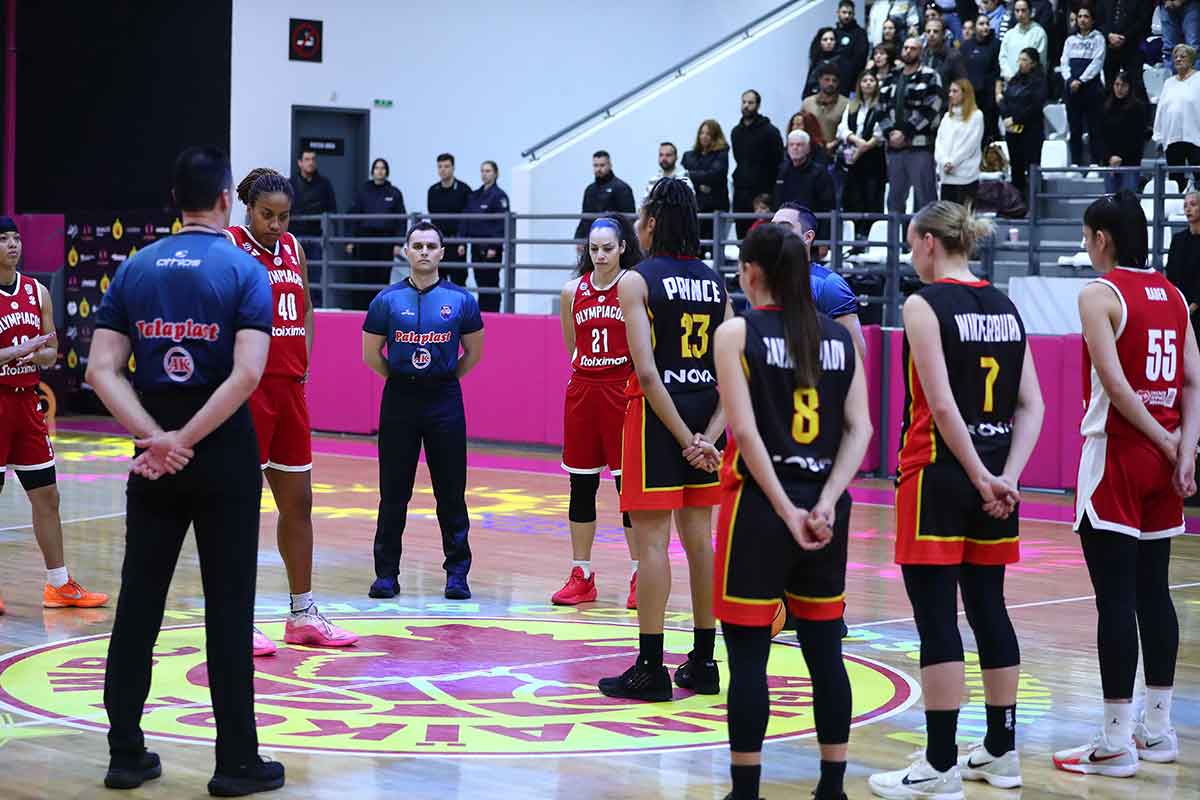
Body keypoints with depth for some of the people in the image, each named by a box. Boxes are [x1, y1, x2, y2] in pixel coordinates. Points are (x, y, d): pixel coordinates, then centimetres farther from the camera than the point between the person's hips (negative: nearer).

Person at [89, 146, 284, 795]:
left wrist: (157, 438, -10)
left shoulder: (134, 268, 6)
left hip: (155, 452, 4)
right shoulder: (244, 270, -6)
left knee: (139, 600, 9)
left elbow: (102, 369, -3)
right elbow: (247, 374, -19)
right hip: (225, 450, -4)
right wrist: (184, 440, -16)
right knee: (228, 605, 2)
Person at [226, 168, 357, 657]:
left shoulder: (293, 248, 12)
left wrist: (303, 362, 13)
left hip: (289, 387, 7)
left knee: (297, 502, 11)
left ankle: (303, 615, 20)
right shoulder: (227, 247, -8)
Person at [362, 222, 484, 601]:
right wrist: (402, 378, 8)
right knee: (393, 492, 3)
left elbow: (474, 352, 11)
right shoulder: (387, 300, 1)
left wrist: (444, 379, 10)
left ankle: (457, 572, 10)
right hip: (399, 399, 0)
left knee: (451, 491, 2)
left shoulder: (460, 300, 2)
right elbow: (371, 354, 9)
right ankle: (386, 573, 10)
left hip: (444, 400, 0)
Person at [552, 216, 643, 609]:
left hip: (625, 392, -4)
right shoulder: (572, 291, 5)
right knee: (581, 486, 7)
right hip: (582, 391, 4)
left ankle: (640, 577, 7)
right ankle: (581, 576, 17)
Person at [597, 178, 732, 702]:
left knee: (652, 539, -2)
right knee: (698, 537, 12)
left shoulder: (637, 281, -7)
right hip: (706, 413, 6)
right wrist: (708, 434, -5)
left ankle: (650, 668, 0)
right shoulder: (715, 282, 9)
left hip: (657, 412, -6)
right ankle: (702, 663, 18)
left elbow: (647, 371, -16)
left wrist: (685, 438, -14)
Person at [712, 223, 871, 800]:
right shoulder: (838, 336, 9)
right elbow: (860, 430, 1)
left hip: (759, 506, -5)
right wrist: (825, 503, -6)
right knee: (825, 654, 11)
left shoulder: (737, 333, -5)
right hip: (823, 508, 5)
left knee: (748, 657, 0)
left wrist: (786, 510, -13)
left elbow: (746, 431, -14)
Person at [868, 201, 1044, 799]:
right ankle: (1001, 751, 21)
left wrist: (981, 477, -13)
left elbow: (942, 402, -18)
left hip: (938, 475, -7)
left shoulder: (925, 304, -10)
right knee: (988, 609, 14)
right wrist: (1008, 477, -2)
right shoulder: (1004, 307, 10)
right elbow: (1031, 406, 5)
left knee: (936, 618, -3)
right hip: (995, 474, 7)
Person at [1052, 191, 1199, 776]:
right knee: (1153, 591, 13)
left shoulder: (1099, 293, -10)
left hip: (1116, 456, -7)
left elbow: (1116, 384, -17)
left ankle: (1116, 743, -3)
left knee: (1115, 597, -5)